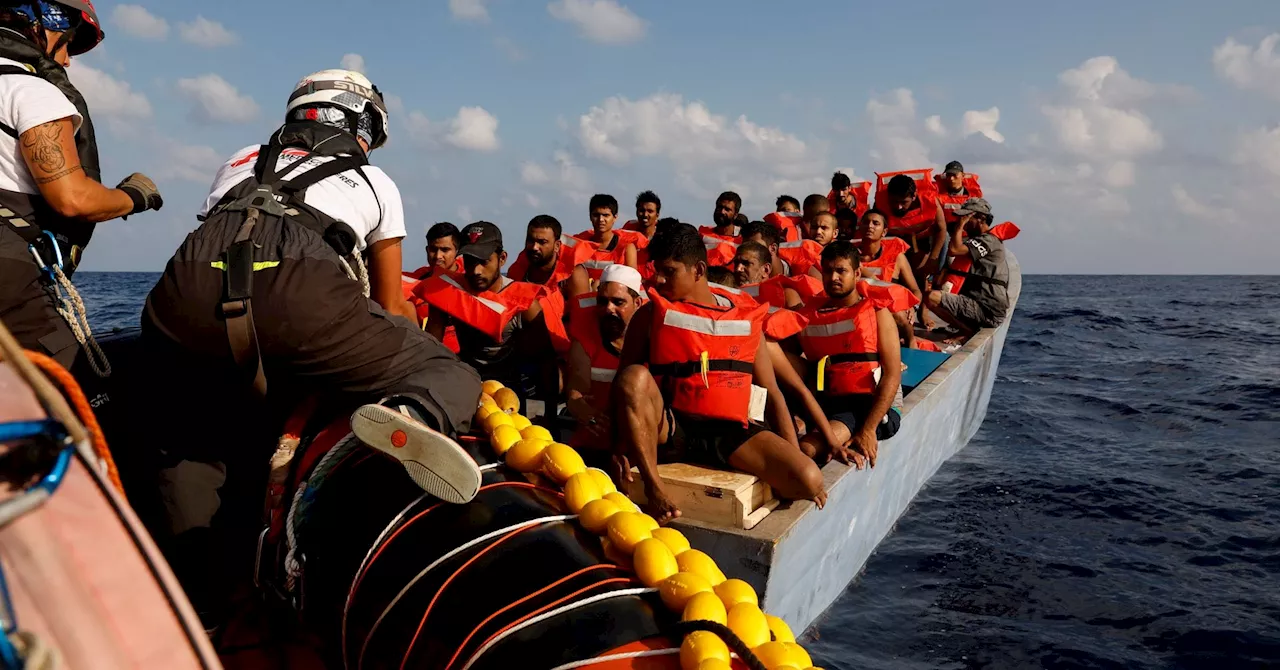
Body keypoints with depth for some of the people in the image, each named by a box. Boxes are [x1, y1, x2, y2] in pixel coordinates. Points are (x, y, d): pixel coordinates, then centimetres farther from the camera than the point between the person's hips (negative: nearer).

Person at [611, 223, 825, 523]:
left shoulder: (747, 317, 9)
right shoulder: (652, 314, 6)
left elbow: (771, 393, 11)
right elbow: (624, 382, 2)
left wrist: (795, 460, 2)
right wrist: (621, 445, -14)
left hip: (730, 432, 1)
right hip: (670, 427, 0)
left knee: (809, 480, -23)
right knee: (634, 377, -31)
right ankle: (654, 488, -24)